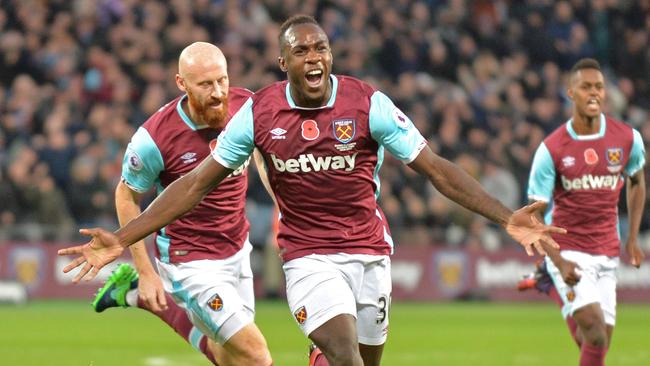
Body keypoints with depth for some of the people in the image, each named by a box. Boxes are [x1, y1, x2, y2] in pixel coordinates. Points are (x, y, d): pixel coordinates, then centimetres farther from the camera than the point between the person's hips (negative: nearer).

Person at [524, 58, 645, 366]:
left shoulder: (628, 139, -1)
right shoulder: (551, 149, -10)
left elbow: (636, 182, 19)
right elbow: (535, 216, -6)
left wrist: (632, 238, 10)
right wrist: (560, 262, -19)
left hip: (607, 256, 4)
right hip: (567, 251, -4)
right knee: (596, 334, -19)